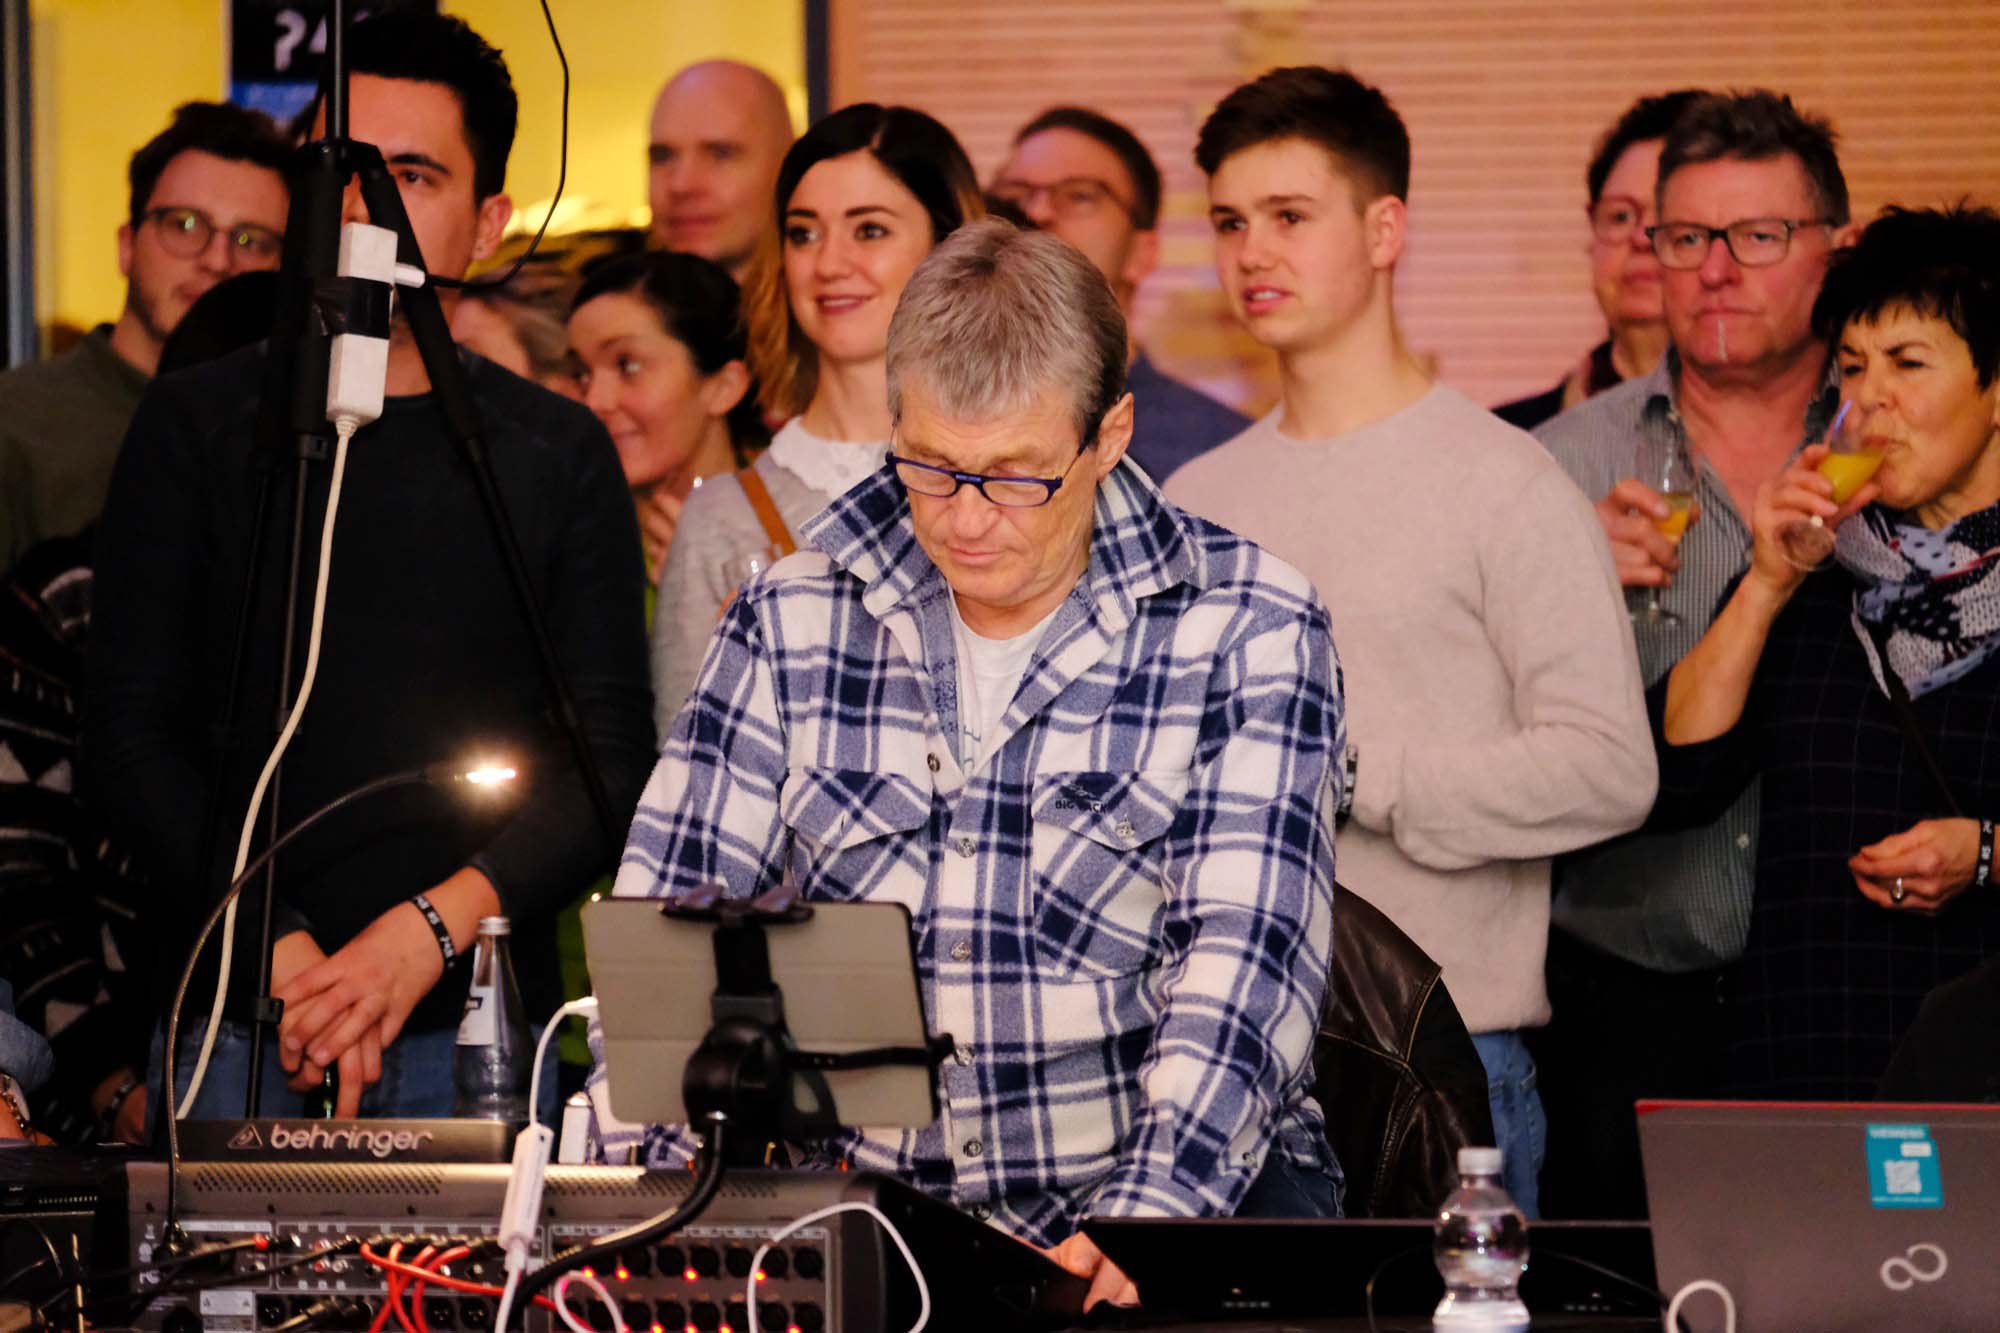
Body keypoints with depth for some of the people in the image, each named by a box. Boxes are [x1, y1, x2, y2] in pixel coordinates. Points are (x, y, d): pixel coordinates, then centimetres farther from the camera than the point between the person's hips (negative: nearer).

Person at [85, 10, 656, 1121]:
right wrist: (276, 952, -13)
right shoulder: (199, 426, 6)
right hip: (235, 1025, -1)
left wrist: (433, 930, -14)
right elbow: (128, 740, 1)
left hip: (479, 1031, 1)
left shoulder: (558, 456, 8)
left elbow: (612, 764, 2)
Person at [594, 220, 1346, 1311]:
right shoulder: (788, 626, 6)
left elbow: (1246, 957, -13)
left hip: (1194, 1190, -2)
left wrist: (1140, 1227, -28)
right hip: (869, 1204, 2)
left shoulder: (1248, 633, -3)